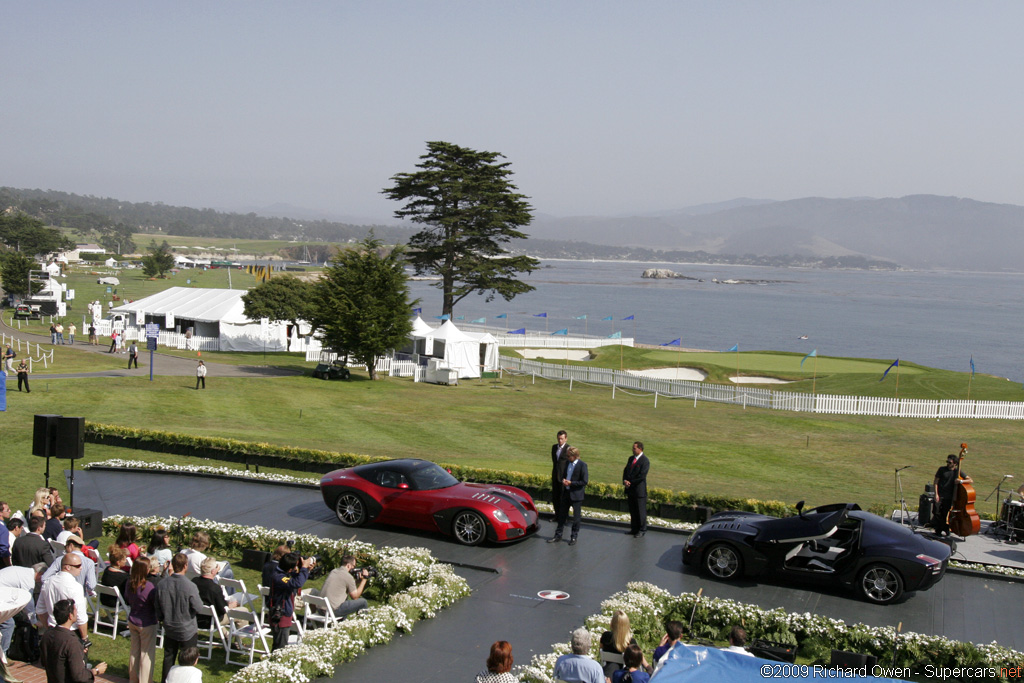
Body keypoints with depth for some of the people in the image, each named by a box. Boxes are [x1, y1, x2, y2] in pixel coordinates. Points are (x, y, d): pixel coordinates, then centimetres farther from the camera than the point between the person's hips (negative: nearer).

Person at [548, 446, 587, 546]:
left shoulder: (582, 465, -14)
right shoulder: (566, 463, 4)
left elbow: (584, 481, -16)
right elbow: (562, 475, 16)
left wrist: (571, 483, -19)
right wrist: (563, 480, -7)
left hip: (576, 495, -6)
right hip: (566, 493, 6)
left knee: (576, 517, 6)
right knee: (562, 515, 11)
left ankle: (574, 537, 18)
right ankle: (558, 535, 20)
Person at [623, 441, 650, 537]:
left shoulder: (645, 461, -12)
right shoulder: (631, 458, 13)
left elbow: (641, 476, -17)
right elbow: (625, 471, 13)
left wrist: (630, 482, -13)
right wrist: (625, 481, -5)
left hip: (639, 489, -7)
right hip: (630, 489, 7)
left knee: (641, 511, 1)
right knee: (632, 511, 13)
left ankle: (642, 530, 10)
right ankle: (634, 529, 22)